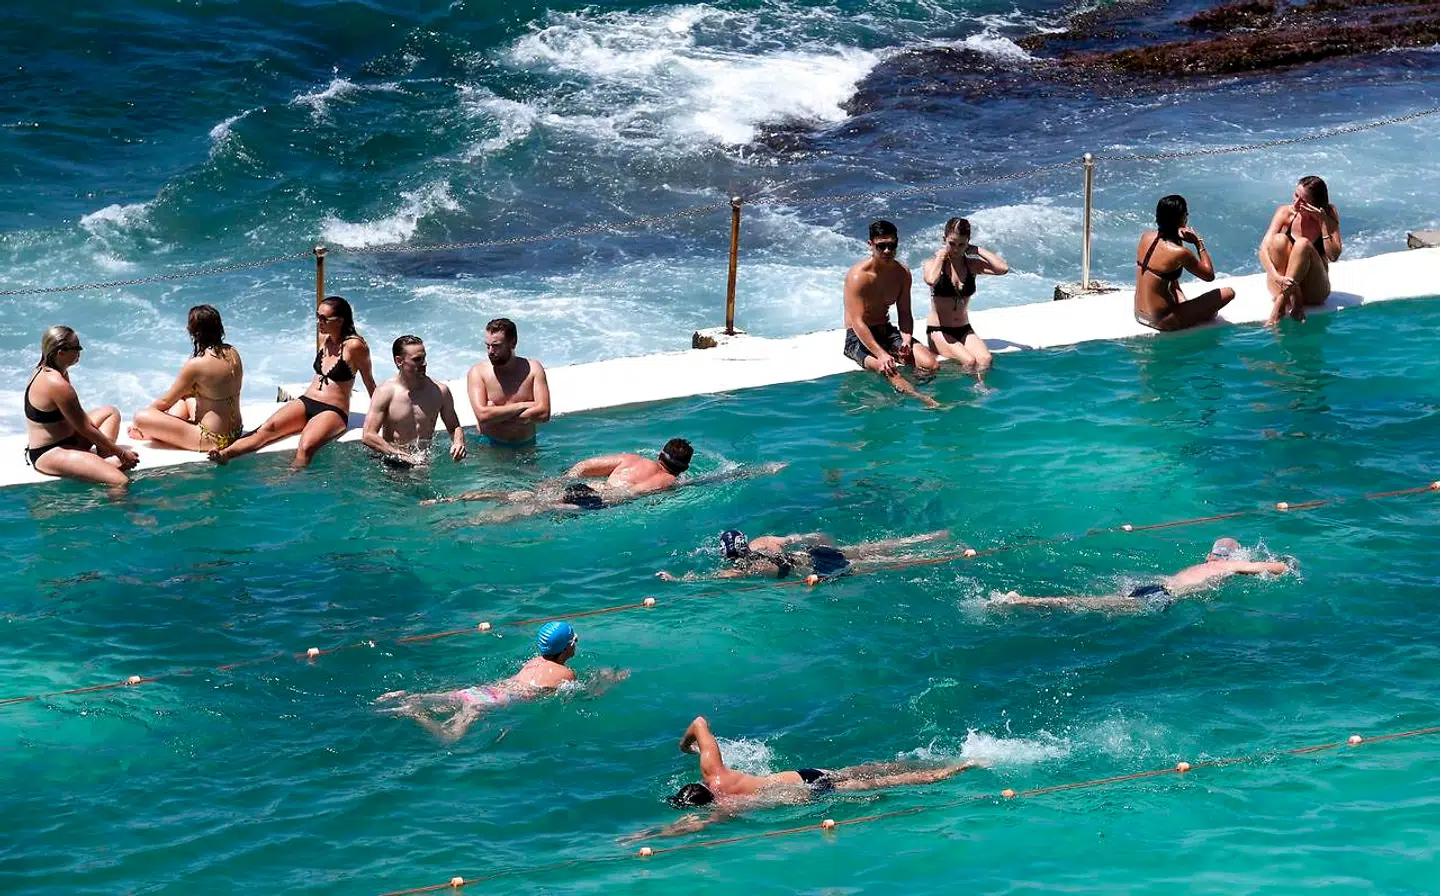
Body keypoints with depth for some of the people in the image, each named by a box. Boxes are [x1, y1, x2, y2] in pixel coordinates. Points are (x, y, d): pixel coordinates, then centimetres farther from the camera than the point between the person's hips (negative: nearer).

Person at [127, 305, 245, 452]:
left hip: (212, 439, -8)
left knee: (141, 417, -10)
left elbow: (165, 402, -8)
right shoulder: (232, 353, -1)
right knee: (184, 395, 30)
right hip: (235, 431, 8)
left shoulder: (195, 365, -21)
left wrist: (148, 411, 11)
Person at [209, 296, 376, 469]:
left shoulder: (354, 346, -8)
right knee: (267, 428, -25)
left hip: (333, 411, -5)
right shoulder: (324, 339, 13)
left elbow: (370, 383, 1)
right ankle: (225, 453, -47)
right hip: (305, 402, 5)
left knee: (305, 448, -37)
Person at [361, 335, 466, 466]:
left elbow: (454, 427, 21)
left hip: (426, 461, 2)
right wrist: (403, 456, -17)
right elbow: (368, 436, -10)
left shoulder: (439, 391, 6)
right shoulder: (386, 392, -4)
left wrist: (458, 442, -4)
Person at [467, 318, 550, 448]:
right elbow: (482, 415, -16)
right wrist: (523, 406, -11)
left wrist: (496, 414, -12)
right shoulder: (477, 372, -2)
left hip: (526, 446, 2)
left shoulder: (533, 369, 1)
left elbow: (543, 414, -9)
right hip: (490, 446, -2)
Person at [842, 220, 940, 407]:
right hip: (858, 337, -7)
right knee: (888, 369, -38)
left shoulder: (902, 273, 1)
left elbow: (904, 314, 7)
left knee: (929, 364, -16)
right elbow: (858, 322, -23)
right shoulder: (858, 276, -19)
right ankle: (920, 398, -54)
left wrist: (906, 341, -14)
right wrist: (880, 354, -33)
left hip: (887, 332, 7)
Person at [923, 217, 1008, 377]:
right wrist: (942, 255, -13)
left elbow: (1003, 269, -13)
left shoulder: (972, 264, 5)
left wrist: (978, 250, -6)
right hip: (938, 331, -4)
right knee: (969, 361, -29)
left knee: (986, 359, -27)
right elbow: (931, 280, -30)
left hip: (965, 330, 4)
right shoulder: (933, 263, -4)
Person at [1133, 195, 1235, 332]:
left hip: (1139, 314, 8)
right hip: (1161, 321, -8)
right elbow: (1209, 275, -7)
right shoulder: (1180, 253, -23)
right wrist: (1199, 243, -5)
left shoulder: (1146, 237, -3)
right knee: (1228, 293, -2)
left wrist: (1177, 237, 3)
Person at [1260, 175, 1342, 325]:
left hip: (1314, 292, -1)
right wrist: (1277, 278, -35)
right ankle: (1293, 302, -30)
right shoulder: (1286, 212, -6)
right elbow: (1264, 249, -18)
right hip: (1282, 286, 1)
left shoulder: (1329, 214, -6)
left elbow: (1333, 255, -16)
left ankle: (1279, 305, -33)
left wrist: (1323, 223, -21)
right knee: (1279, 240, -26)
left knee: (1303, 244, -29)